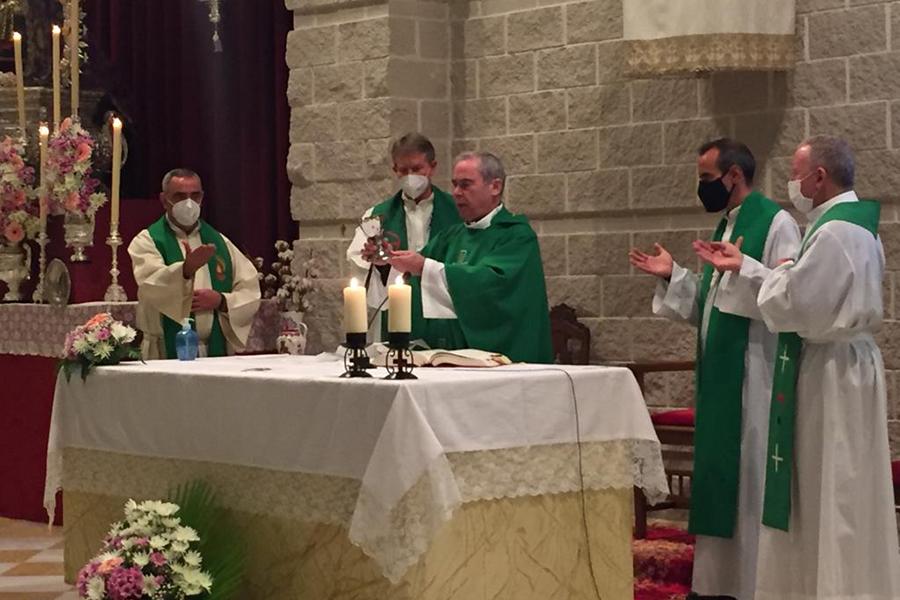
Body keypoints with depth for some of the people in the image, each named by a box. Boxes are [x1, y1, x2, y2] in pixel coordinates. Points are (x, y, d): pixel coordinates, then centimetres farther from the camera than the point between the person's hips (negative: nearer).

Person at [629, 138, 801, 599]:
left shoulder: (776, 223, -11)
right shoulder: (728, 226, 16)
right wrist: (672, 275, 9)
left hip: (753, 376, -9)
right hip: (721, 374, 9)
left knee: (750, 474, -5)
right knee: (720, 475, 11)